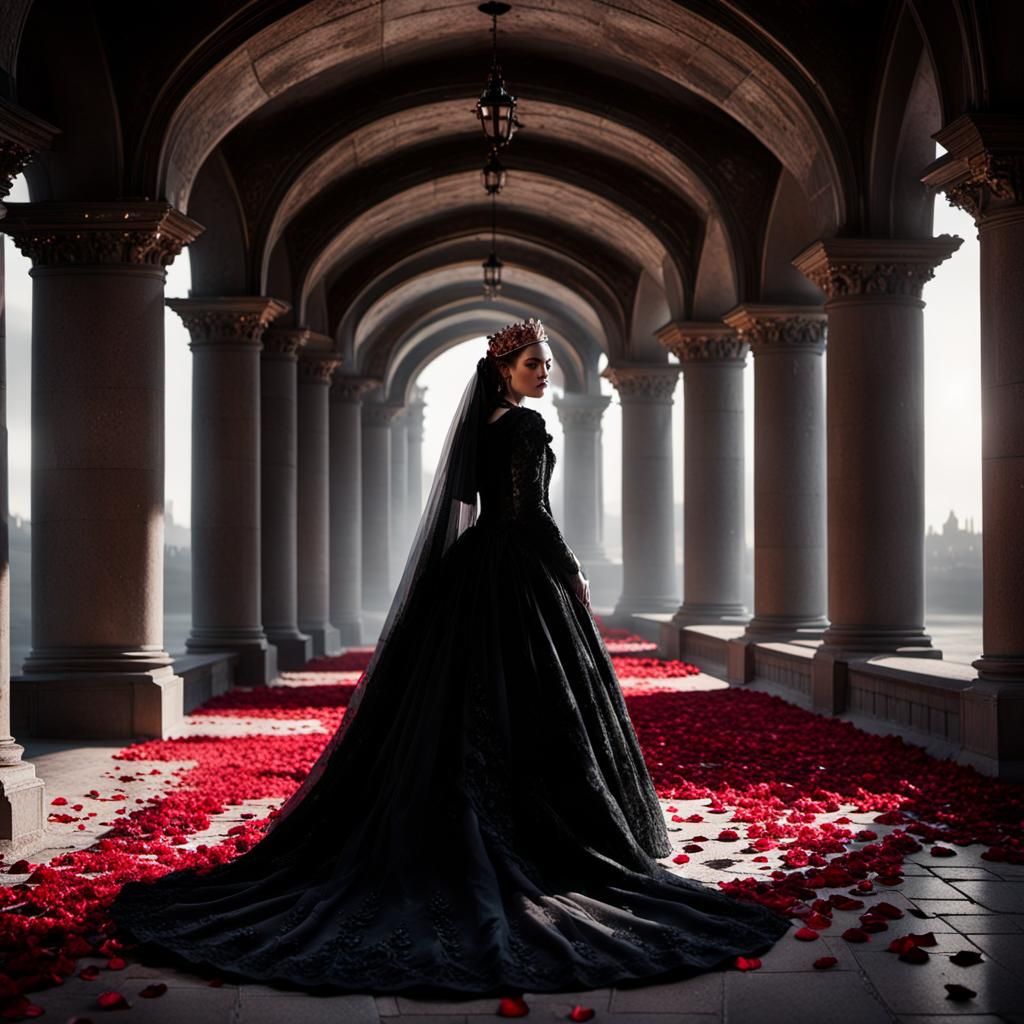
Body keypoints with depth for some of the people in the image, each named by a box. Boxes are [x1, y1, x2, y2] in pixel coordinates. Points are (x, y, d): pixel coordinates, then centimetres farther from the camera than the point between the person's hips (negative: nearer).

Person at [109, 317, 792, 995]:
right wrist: (572, 570, -10)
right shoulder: (526, 424, -13)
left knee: (463, 712, 10)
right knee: (535, 709, -2)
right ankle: (538, 844, 2)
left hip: (473, 571, 9)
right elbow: (530, 509, -19)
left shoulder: (479, 424, 13)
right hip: (524, 575, -9)